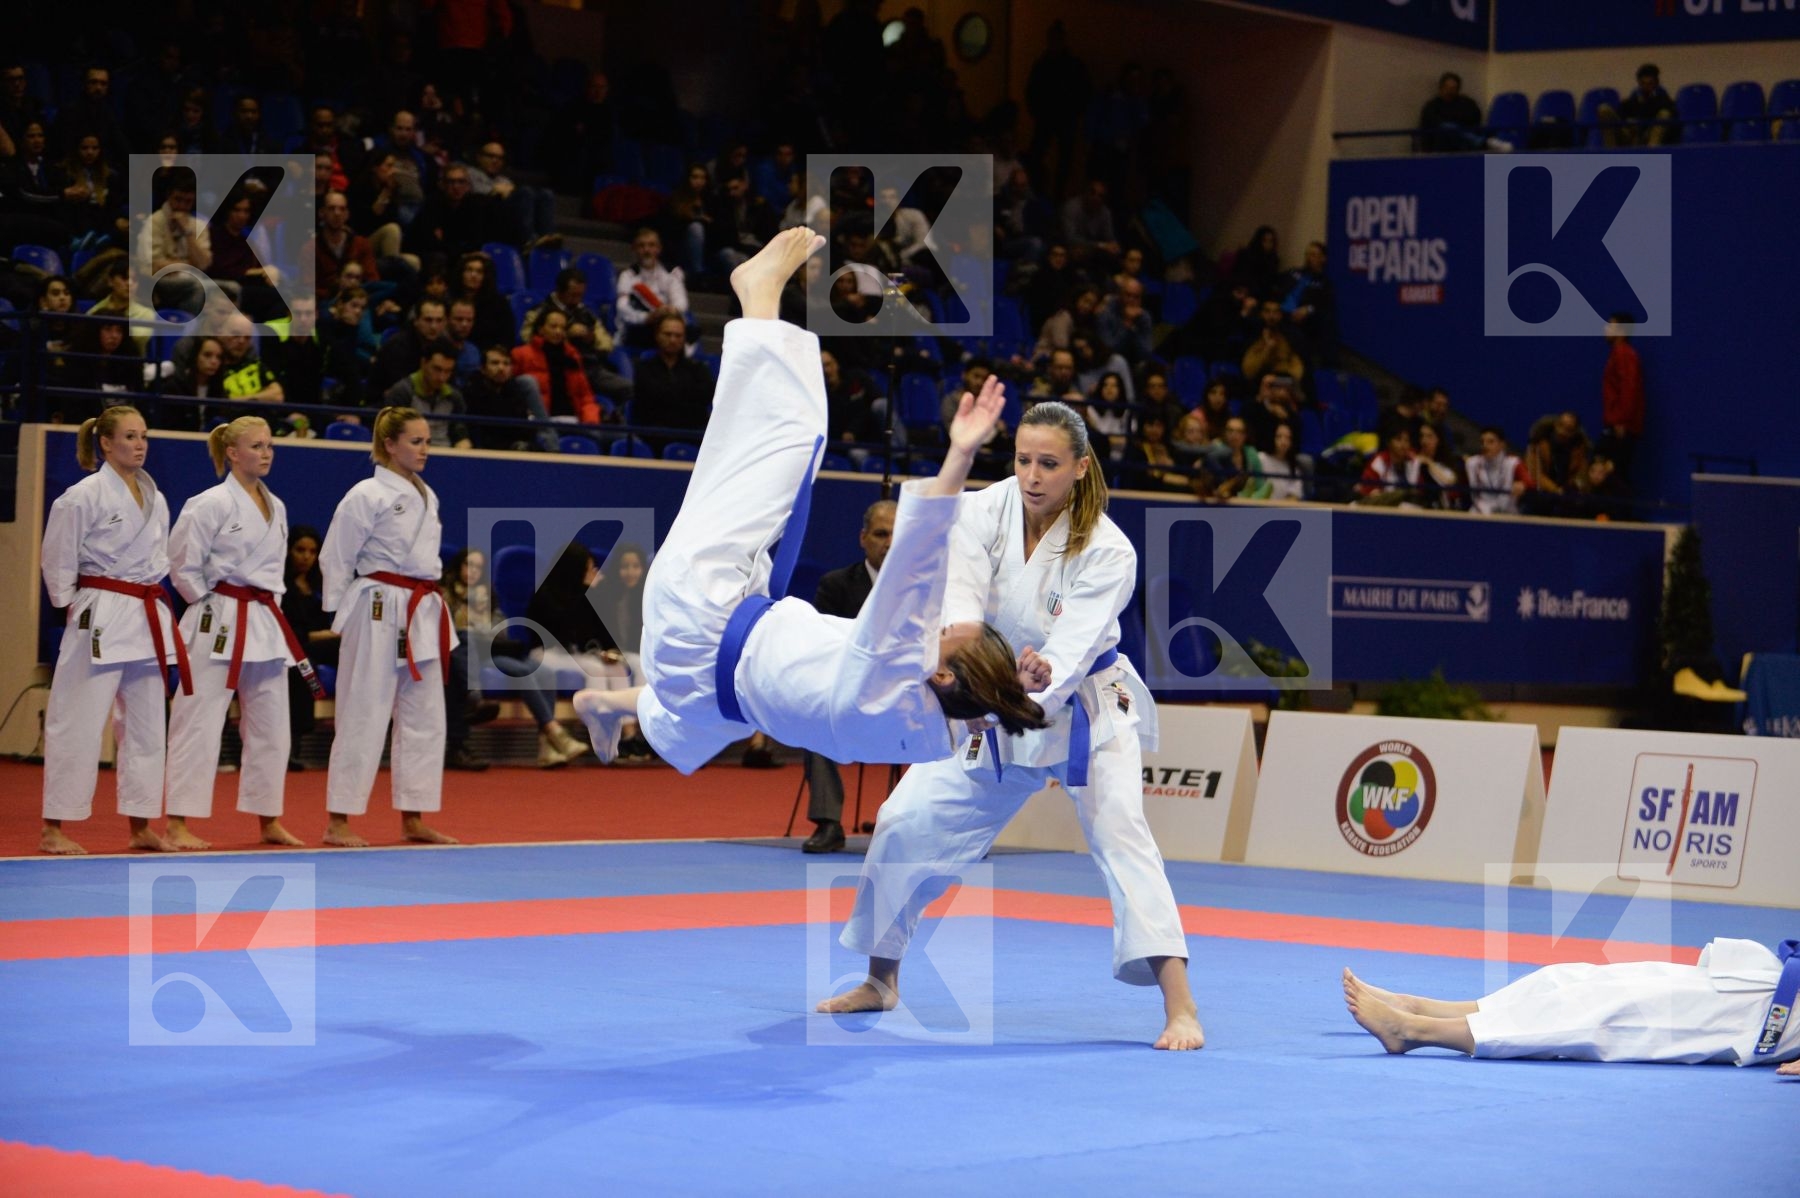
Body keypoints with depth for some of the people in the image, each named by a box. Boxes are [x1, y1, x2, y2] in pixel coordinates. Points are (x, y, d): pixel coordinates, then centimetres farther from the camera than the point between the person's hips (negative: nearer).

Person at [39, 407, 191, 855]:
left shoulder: (155, 499, 11)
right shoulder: (83, 496, -10)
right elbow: (58, 560, -7)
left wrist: (149, 604, 12)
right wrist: (73, 606, -2)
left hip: (148, 619, 7)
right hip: (100, 619, -7)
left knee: (145, 725, 10)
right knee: (79, 723, -6)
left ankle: (140, 826, 18)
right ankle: (53, 829, -1)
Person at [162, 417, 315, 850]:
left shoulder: (275, 507, 12)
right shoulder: (212, 503, -11)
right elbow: (183, 564, -10)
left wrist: (268, 604, 12)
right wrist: (212, 605, -6)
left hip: (266, 623, 8)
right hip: (219, 624, -8)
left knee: (271, 725, 11)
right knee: (199, 721, -7)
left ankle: (269, 821, 21)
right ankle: (177, 824, -4)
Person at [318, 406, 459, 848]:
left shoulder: (426, 496, 13)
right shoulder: (367, 495, -10)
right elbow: (335, 558, -7)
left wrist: (429, 607, 16)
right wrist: (343, 618, -4)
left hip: (422, 615, 8)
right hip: (380, 612, -8)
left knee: (424, 719, 9)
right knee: (364, 717, -5)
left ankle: (412, 819, 17)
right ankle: (338, 822, 0)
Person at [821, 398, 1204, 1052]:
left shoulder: (1107, 551, -22)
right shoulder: (982, 514, -15)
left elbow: (1074, 642, -32)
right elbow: (958, 600, -30)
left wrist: (1044, 674, -56)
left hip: (1083, 708, -3)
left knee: (1120, 835, -22)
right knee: (906, 822, 1)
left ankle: (1180, 1009, -25)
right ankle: (881, 981, 23)